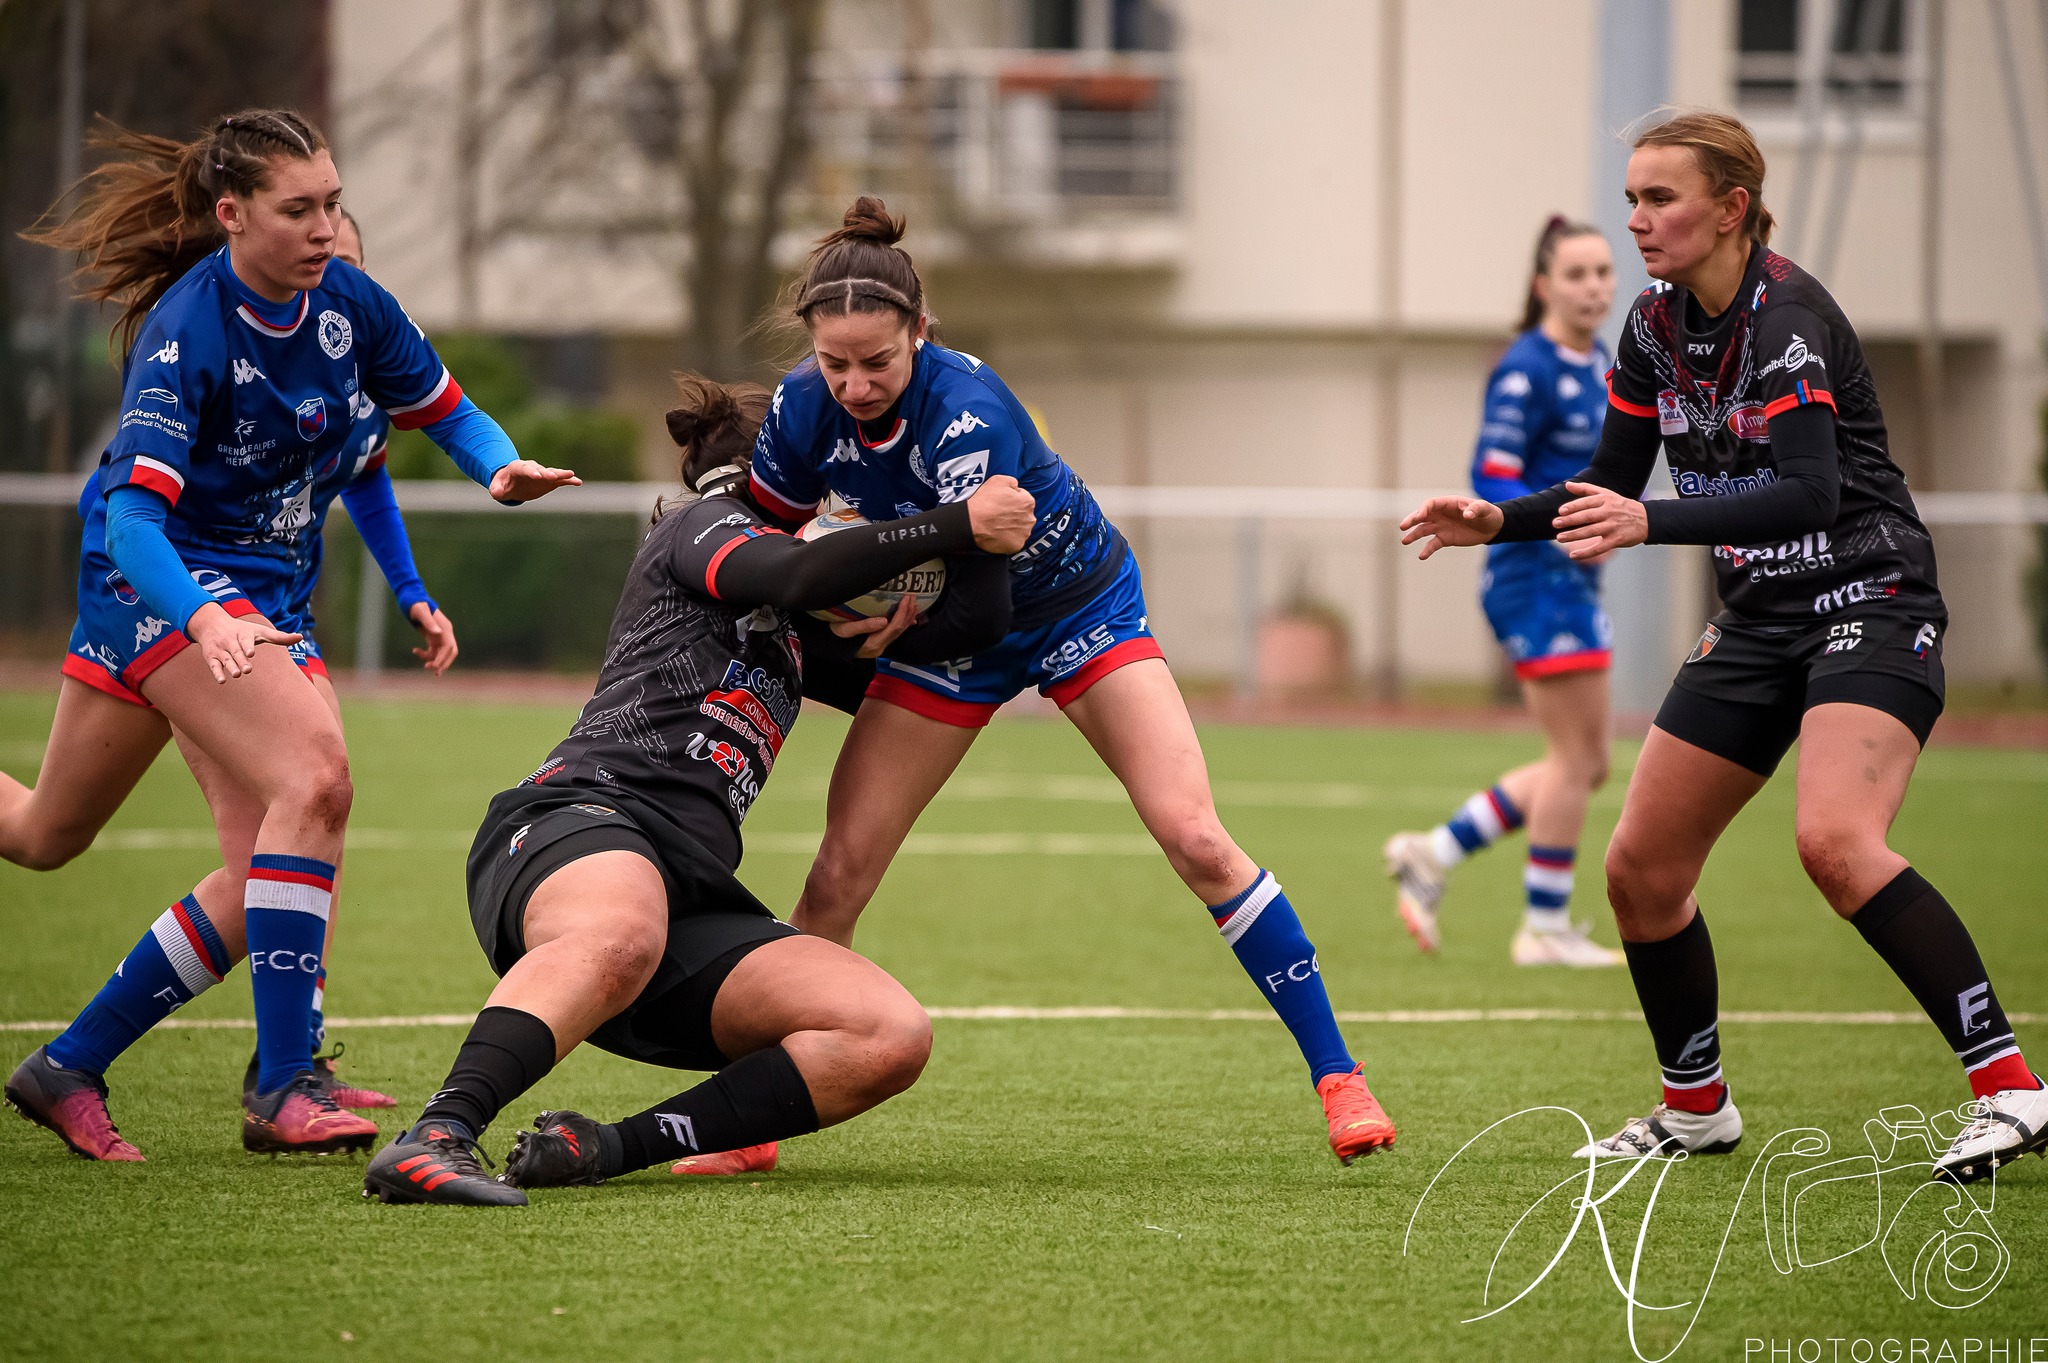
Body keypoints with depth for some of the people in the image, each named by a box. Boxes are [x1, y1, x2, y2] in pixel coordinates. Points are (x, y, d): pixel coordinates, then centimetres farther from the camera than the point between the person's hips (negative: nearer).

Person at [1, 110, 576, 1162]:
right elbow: (136, 511, -30)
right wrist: (204, 621, -48)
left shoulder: (347, 303, -4)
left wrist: (500, 469, -12)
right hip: (165, 580, -7)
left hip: (258, 594, 7)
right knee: (314, 778, -25)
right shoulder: (186, 333, -23)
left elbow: (442, 408, 11)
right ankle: (281, 1088, -25)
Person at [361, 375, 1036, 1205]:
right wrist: (959, 526, -2)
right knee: (620, 936, -44)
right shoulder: (701, 523, 17)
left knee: (894, 1037, -16)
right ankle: (436, 1139, -56)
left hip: (695, 895, 7)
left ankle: (606, 1149, -22)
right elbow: (795, 575, -6)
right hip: (586, 815, -7)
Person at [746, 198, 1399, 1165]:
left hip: (1075, 605, -4)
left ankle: (1335, 1075, -6)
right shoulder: (803, 409, -18)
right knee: (839, 877, -4)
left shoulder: (965, 410, -35)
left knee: (1194, 840, -16)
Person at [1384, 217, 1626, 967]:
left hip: (1573, 581, 9)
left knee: (1583, 765, 11)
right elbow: (1492, 482, -18)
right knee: (1577, 757, -5)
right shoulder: (1527, 371, -13)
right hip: (1535, 576, -9)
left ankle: (1433, 854, 16)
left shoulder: (1603, 367, 14)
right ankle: (1545, 928, 3)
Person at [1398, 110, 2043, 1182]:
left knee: (1834, 841, -31)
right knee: (1640, 870, 6)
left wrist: (1650, 525, -41)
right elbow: (1611, 484, 17)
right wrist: (1500, 520, 1)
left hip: (1871, 604, -8)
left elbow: (1807, 493, -32)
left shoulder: (1788, 317, -19)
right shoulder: (1657, 324, 5)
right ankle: (1695, 1106, 26)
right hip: (1760, 620, 8)